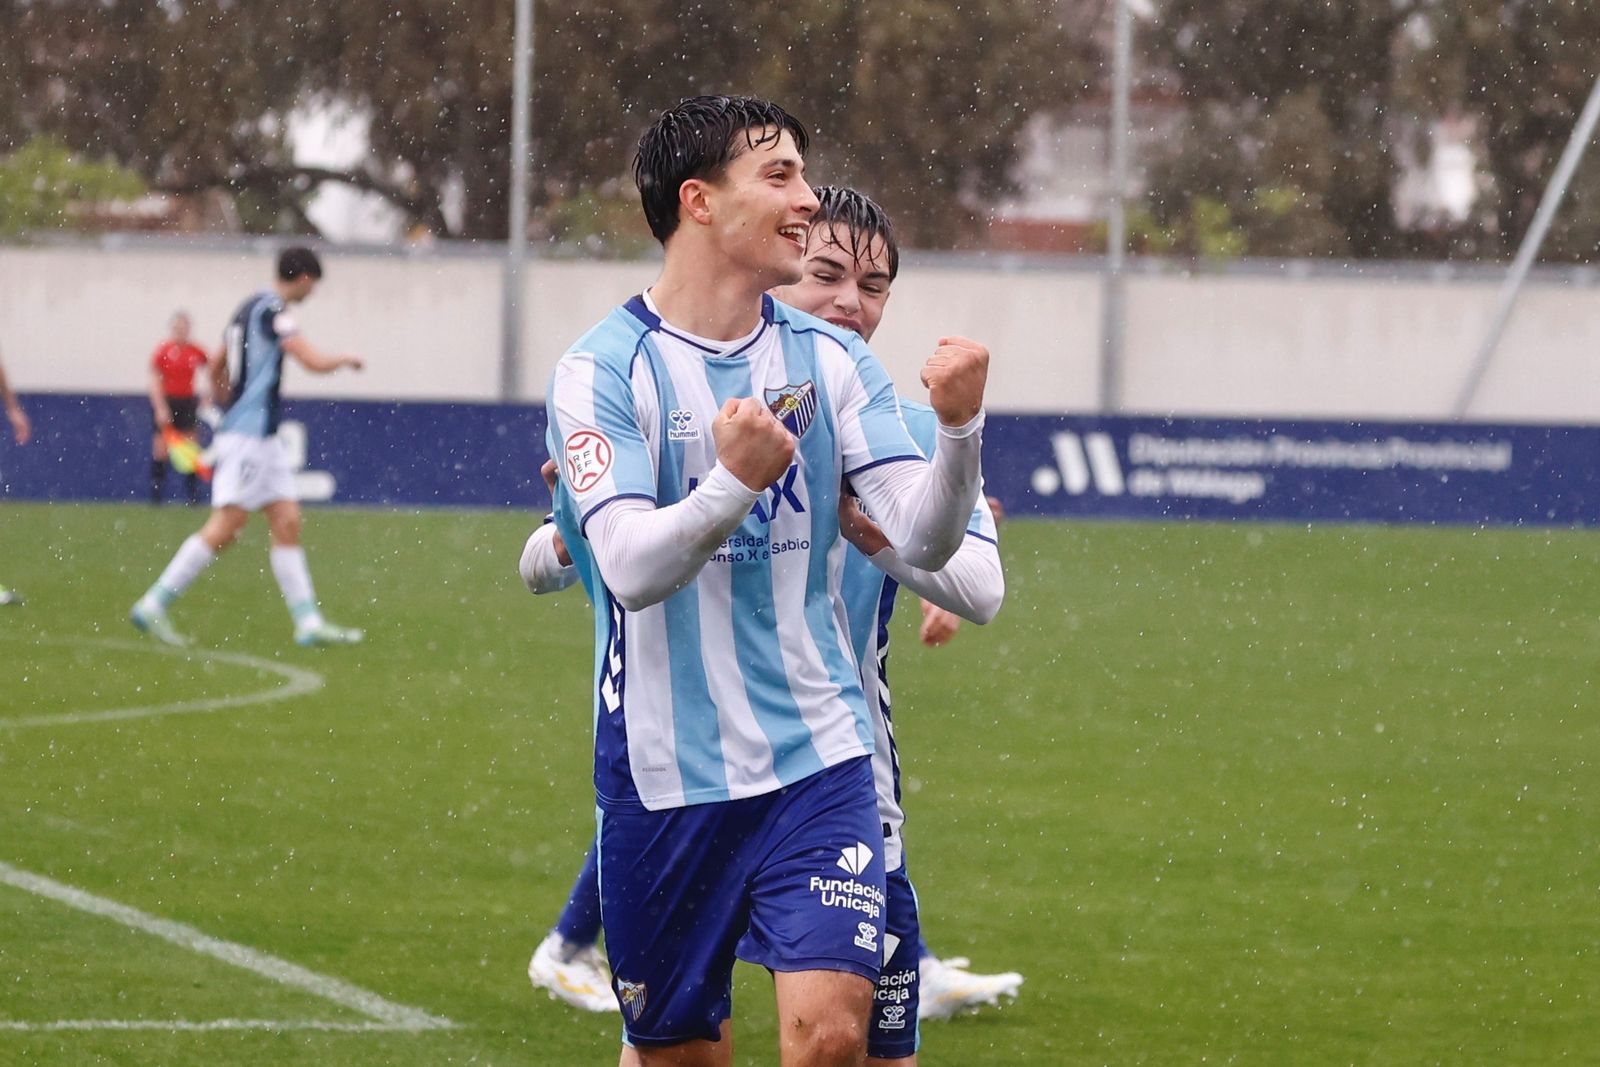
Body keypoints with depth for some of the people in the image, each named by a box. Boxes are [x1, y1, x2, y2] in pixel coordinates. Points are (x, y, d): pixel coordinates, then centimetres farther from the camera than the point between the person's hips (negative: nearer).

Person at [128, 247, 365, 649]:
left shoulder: (250, 308, 15)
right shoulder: (271, 311, -14)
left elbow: (217, 364, 26)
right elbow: (315, 362, -20)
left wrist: (223, 402, 38)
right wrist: (345, 359, 0)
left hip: (261, 438, 10)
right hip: (247, 437, -10)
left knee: (288, 522, 5)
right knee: (224, 528, -11)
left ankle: (308, 622, 2)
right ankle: (153, 606, -8)